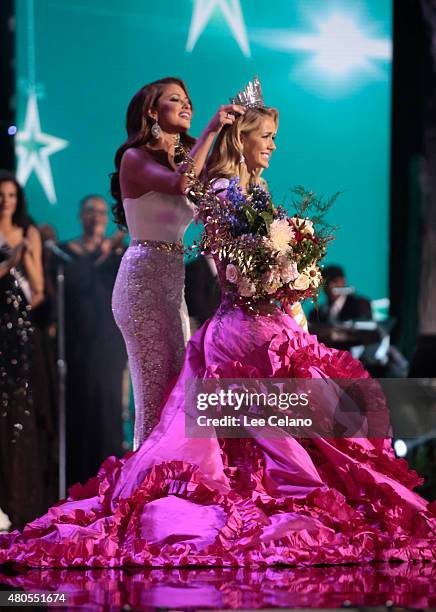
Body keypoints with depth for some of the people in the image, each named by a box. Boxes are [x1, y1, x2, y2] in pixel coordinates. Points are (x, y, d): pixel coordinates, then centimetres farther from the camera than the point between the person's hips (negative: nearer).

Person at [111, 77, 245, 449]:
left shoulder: (182, 159, 18)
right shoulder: (135, 158, -5)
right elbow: (179, 183, -25)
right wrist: (211, 130, -18)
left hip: (174, 279, 8)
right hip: (144, 276, -8)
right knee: (157, 387, -8)